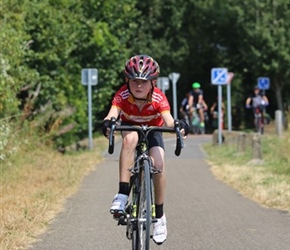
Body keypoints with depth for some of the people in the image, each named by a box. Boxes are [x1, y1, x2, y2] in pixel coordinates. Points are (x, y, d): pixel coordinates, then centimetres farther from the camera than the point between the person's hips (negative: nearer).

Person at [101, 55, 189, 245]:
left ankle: (160, 215, -5)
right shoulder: (122, 95, -30)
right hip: (130, 127, 0)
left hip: (152, 130, 0)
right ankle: (122, 196, -38)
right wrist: (108, 124, -68)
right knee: (130, 138, -37)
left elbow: (168, 120, -44)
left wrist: (178, 126, -67)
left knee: (158, 164, -26)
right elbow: (112, 114, -45)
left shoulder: (159, 98, -31)